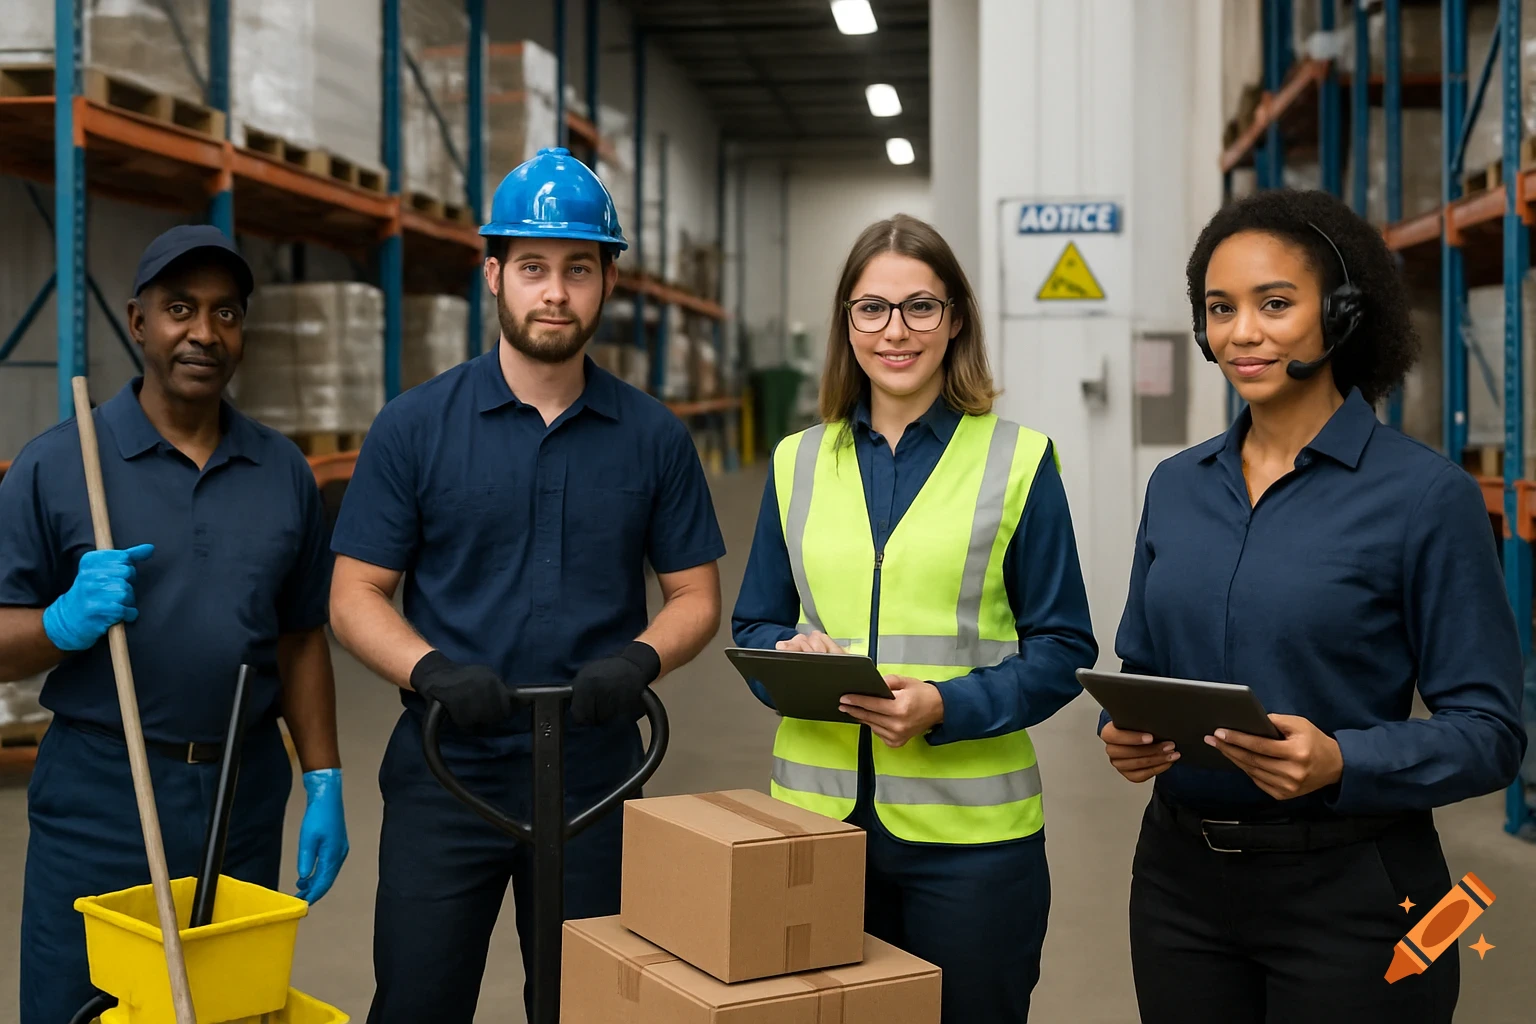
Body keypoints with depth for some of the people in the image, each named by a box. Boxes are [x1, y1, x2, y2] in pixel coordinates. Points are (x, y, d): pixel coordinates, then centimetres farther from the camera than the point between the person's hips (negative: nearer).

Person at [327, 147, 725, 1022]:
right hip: (446, 774, -1)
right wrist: (433, 672, -20)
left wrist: (638, 660, -15)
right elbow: (356, 596, -1)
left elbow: (696, 596, 6)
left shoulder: (655, 438, 3)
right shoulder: (415, 427, -2)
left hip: (594, 778, 1)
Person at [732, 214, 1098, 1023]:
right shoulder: (797, 462, 8)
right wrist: (792, 657, -11)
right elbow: (755, 627, 12)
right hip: (818, 811, 3)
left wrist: (947, 708, -19)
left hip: (968, 825, -3)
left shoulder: (1017, 460, -2)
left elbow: (1061, 647, -3)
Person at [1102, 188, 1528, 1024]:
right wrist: (1124, 734, -7)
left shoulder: (1426, 493, -10)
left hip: (1347, 892, -4)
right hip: (1180, 876, 5)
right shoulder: (1175, 487, 6)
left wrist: (1341, 763, -25)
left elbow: (1488, 730, -10)